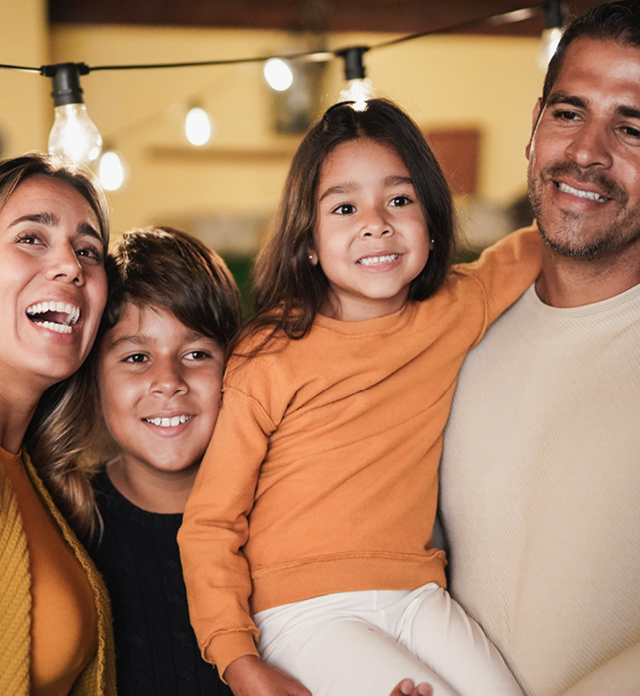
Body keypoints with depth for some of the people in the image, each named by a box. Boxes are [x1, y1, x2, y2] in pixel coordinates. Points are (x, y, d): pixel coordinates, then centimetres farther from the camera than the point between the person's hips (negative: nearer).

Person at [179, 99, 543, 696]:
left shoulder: (455, 312, 3)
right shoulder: (269, 357, -8)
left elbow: (542, 245, 20)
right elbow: (209, 522, -6)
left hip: (417, 598, 5)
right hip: (304, 611, -4)